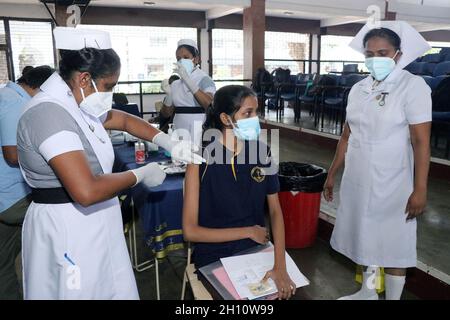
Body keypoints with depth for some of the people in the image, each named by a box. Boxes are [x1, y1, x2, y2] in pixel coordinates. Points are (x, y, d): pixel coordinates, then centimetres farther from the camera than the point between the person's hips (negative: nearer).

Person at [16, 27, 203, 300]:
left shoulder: (73, 104, 6)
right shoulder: (49, 113, -24)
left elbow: (125, 120, 19)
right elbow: (87, 191, -32)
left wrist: (169, 143, 6)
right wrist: (140, 175, -17)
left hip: (92, 224, 9)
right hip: (68, 228, -9)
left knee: (116, 289, 18)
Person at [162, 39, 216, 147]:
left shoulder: (204, 79, -4)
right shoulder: (175, 83, 11)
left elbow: (209, 104, -23)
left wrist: (188, 80, -26)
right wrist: (168, 93, -6)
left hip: (198, 133, -4)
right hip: (178, 132, 5)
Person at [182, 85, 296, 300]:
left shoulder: (262, 151, -3)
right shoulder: (201, 160, -15)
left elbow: (275, 210, -3)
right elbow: (190, 231, -14)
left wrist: (280, 266, -14)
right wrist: (248, 231, -12)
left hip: (257, 250, 4)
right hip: (215, 257, -3)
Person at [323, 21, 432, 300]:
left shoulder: (413, 85, -10)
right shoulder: (358, 89, 6)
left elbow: (421, 142, -14)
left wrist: (420, 189, -17)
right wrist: (332, 174, 12)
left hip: (392, 183, -5)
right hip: (358, 180, 6)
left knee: (393, 244, 8)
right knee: (365, 237, 18)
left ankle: (392, 297, 27)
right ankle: (367, 292, 38)